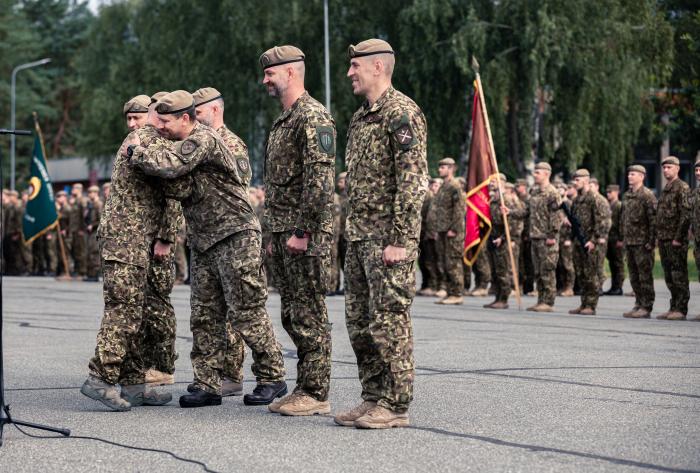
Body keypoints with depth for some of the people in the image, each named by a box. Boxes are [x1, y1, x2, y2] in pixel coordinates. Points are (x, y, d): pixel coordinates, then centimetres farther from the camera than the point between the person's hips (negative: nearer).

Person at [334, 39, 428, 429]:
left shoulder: (402, 113, -12)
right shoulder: (361, 118, 18)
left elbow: (412, 182, -18)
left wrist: (400, 240, -21)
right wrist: (353, 233, 18)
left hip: (388, 239, -10)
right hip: (360, 236, 10)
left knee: (390, 322, -6)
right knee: (359, 321, 11)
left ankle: (397, 407, -1)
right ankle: (373, 398, 19)